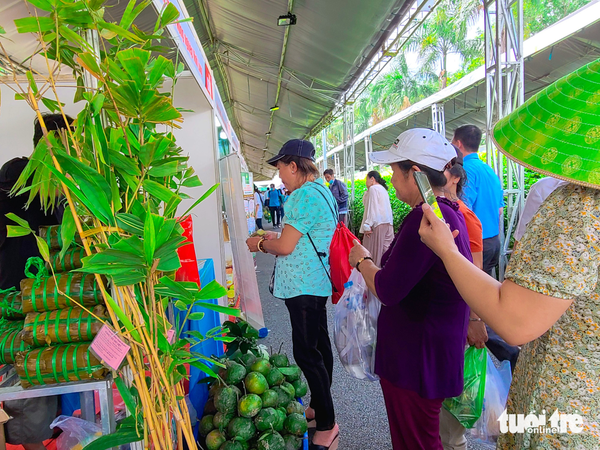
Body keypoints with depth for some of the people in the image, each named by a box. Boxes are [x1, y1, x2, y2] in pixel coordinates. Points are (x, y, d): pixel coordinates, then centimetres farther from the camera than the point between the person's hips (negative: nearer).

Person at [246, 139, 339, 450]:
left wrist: (260, 244, 0)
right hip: (316, 282, 11)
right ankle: (319, 407, 35)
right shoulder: (321, 191, 15)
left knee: (306, 353, -4)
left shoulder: (304, 195, -18)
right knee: (318, 346, 19)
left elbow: (285, 247, -18)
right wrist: (276, 237, 20)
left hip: (303, 286, -11)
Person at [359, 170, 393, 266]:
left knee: (374, 252, -5)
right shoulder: (383, 189, 22)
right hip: (388, 223, 9)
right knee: (386, 250, 7)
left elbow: (372, 208, -15)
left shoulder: (373, 188, -6)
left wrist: (367, 225, -17)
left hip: (377, 223, -9)